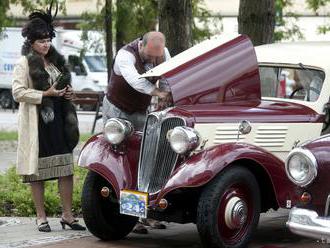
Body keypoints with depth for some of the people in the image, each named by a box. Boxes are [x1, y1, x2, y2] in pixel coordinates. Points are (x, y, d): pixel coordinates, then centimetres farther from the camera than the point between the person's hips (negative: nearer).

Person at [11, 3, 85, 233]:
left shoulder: (56, 60, 17)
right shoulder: (24, 63, -3)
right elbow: (18, 92, -12)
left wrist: (68, 93, 9)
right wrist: (45, 94, -17)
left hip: (59, 121, 6)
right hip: (37, 122, -6)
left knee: (67, 168, 1)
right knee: (38, 170, 0)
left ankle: (67, 215, 6)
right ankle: (41, 217, 8)